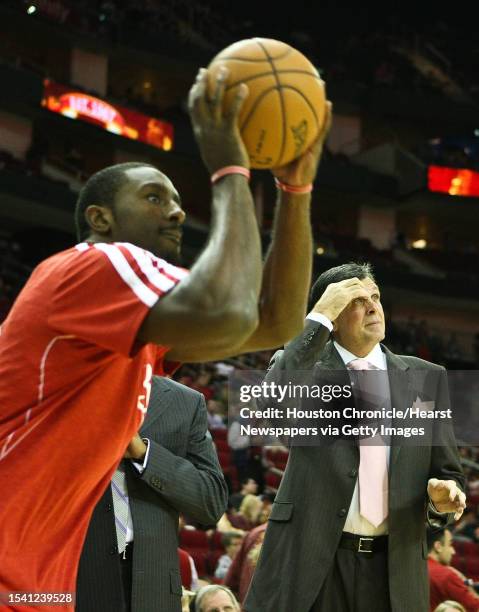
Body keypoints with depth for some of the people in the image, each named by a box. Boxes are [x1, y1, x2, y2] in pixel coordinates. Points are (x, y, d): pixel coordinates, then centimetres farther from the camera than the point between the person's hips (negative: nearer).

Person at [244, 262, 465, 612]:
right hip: (310, 562, -2)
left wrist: (443, 497, -10)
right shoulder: (304, 364, 3)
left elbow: (446, 473, 13)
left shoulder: (425, 378, 10)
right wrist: (318, 319, -14)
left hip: (394, 568, 3)